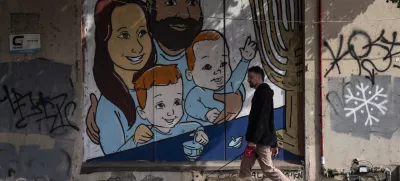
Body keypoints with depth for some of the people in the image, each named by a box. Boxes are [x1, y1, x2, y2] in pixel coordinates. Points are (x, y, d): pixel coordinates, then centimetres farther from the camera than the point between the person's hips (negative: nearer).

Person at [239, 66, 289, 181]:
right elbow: (270, 120, 21)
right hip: (259, 139, 10)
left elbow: (262, 118, -20)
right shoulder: (262, 93, 21)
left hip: (261, 140, -10)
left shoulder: (263, 92, -10)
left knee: (268, 169, -6)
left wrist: (253, 139, -24)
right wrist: (273, 144, 21)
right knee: (244, 168, 5)